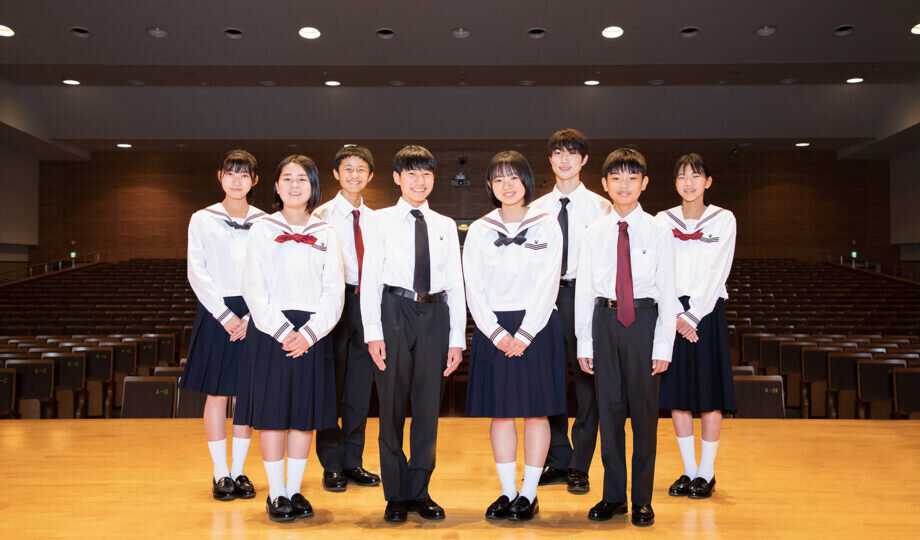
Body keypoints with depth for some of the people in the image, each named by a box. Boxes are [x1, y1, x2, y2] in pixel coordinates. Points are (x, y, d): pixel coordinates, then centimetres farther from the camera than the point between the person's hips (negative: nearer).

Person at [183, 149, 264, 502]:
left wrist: (249, 317, -9)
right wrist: (225, 315, -9)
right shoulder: (202, 220, 3)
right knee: (216, 394, 2)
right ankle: (220, 473, 12)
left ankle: (239, 471, 16)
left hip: (253, 315, 1)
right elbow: (197, 274, -2)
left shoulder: (264, 222, 5)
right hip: (215, 314, -1)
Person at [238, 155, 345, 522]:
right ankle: (276, 494, 13)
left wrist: (309, 333, -10)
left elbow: (334, 291, 2)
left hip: (312, 334, 2)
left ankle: (295, 490, 19)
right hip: (271, 331, -2)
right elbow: (254, 289, -4)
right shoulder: (262, 230, 2)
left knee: (305, 414, 6)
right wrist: (283, 331, -12)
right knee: (272, 412, 1)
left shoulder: (325, 235, 7)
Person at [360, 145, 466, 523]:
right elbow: (370, 279, -1)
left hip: (435, 313, 2)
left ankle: (419, 492, 23)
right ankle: (396, 495, 20)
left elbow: (456, 285, 9)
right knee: (393, 405, 5)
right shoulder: (381, 221, 4)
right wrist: (373, 332, -10)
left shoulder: (445, 226, 11)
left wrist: (457, 338, 3)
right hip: (395, 311, -2)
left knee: (428, 406, 8)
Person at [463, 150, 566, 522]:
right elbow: (474, 289, 2)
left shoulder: (547, 227, 2)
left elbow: (547, 285, -4)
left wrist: (524, 334, -11)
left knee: (536, 411, 3)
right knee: (499, 412, 5)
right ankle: (507, 491, 16)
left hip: (537, 327, -1)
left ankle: (529, 493, 14)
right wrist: (497, 333, -9)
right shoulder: (479, 230, 6)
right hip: (493, 330, 1)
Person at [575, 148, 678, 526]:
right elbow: (583, 290, 5)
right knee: (609, 409, 9)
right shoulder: (594, 234, 4)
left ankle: (642, 499, 20)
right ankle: (613, 495, 24)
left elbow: (667, 291, -2)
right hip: (605, 320, 2)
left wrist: (663, 344, -7)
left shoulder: (657, 231, 0)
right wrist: (584, 343, 1)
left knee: (645, 409, 6)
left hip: (644, 319, -1)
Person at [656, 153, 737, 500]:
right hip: (673, 314, 2)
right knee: (676, 393, 5)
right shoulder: (663, 221, 6)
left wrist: (693, 315, -12)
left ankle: (706, 473, 15)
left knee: (709, 394, 2)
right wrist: (676, 315, -9)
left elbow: (716, 273, -6)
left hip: (707, 312, -2)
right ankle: (689, 471, 18)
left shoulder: (723, 220, 1)